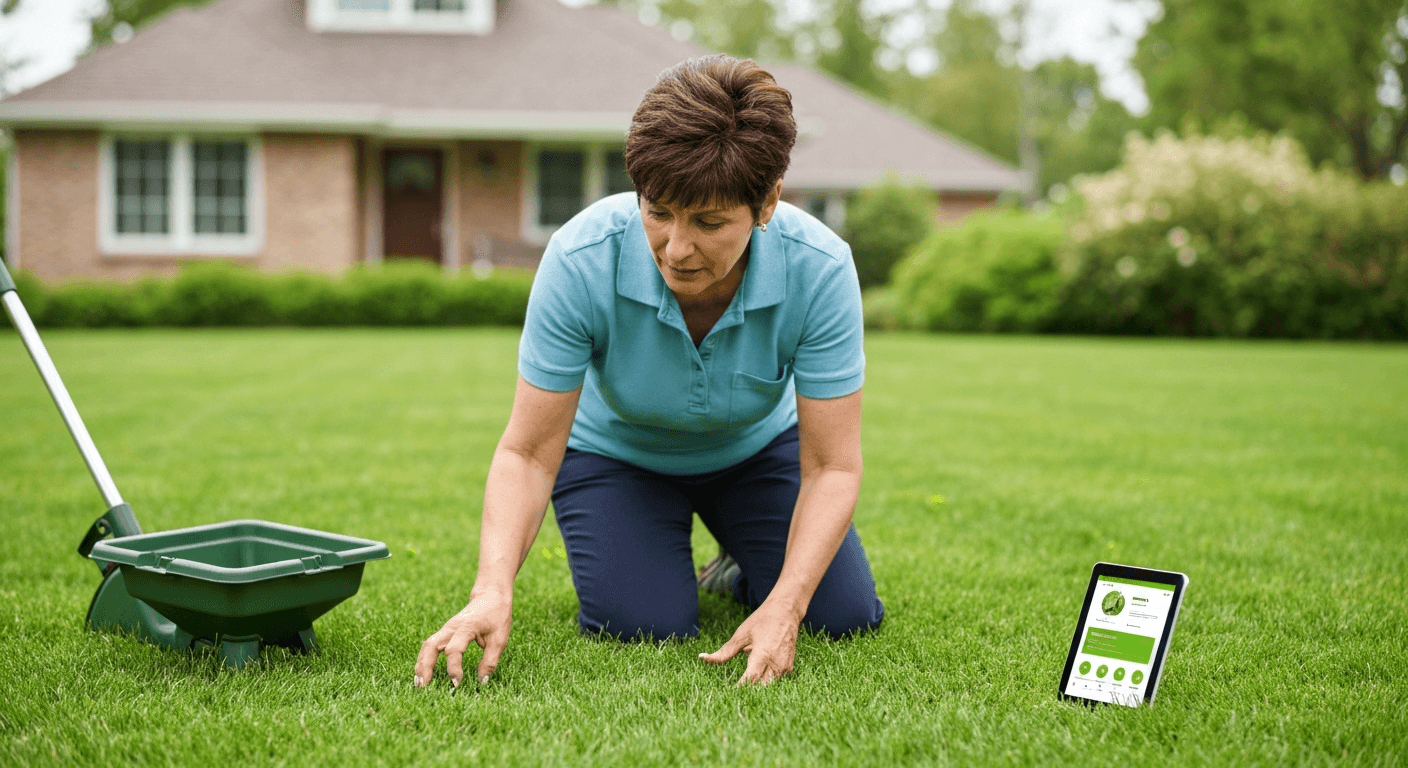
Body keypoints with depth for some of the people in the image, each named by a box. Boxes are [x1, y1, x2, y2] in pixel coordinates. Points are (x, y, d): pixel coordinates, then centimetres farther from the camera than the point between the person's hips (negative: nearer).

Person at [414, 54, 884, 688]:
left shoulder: (819, 268, -34)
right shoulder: (580, 260, -36)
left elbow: (832, 465, -28)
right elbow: (528, 452, -30)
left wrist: (784, 606, -42)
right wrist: (492, 591, -45)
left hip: (758, 446, 1)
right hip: (616, 450, -1)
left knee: (844, 616, -10)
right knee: (643, 627, -19)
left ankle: (743, 563, 23)